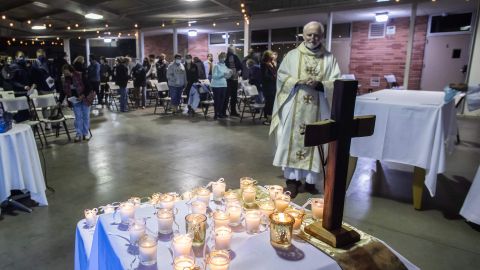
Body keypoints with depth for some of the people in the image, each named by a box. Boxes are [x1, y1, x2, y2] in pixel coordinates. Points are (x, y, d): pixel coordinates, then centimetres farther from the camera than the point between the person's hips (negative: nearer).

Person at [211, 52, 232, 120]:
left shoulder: (225, 66, 14)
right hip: (216, 86, -6)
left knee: (222, 100, 7)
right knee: (217, 100, -3)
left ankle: (220, 113, 16)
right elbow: (214, 76, -15)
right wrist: (223, 74, -24)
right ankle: (216, 114, 3)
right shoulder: (216, 66, -5)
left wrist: (230, 74, -1)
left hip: (223, 85, 6)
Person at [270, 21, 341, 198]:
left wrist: (319, 84, -18)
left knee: (314, 143, 4)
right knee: (292, 142, 1)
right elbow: (281, 77, 2)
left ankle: (310, 181, 16)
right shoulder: (292, 55, 7)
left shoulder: (329, 58, 7)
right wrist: (298, 81, -15)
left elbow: (336, 83, 1)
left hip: (317, 110, 1)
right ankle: (292, 180, 11)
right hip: (294, 109, 0)